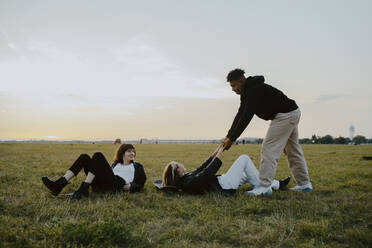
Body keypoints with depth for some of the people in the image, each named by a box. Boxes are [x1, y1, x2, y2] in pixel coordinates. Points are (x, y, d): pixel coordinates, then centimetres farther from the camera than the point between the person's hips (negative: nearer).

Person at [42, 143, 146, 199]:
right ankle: (59, 184, -27)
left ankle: (83, 190, -35)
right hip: (99, 185, 5)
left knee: (98, 155, -22)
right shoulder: (116, 164, 36)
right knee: (84, 157, -9)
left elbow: (140, 184, 15)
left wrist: (131, 186, -4)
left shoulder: (137, 166, 24)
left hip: (116, 186, -5)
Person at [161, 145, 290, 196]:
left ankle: (277, 185, 32)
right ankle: (260, 185, 14)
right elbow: (208, 172, -26)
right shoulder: (189, 182, -27)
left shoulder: (185, 178, 5)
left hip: (221, 181, 10)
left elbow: (201, 168, 10)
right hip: (225, 186, -10)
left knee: (248, 174, 24)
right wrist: (218, 155, -15)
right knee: (244, 158, -1)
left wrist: (214, 153, 7)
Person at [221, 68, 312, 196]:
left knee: (269, 149, -13)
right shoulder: (247, 92, 9)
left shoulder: (255, 90, -23)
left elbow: (247, 117, -28)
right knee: (293, 151, 17)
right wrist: (228, 136, 4)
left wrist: (232, 139, -24)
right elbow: (240, 115, 9)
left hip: (285, 115, -11)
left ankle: (265, 186, -12)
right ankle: (304, 184, 27)